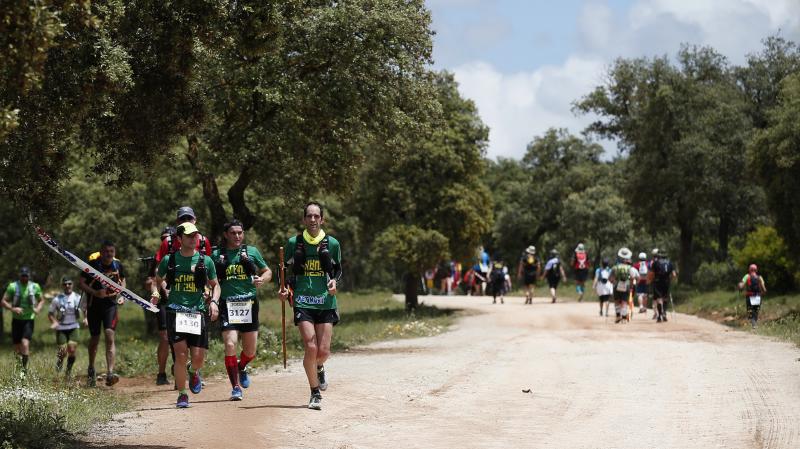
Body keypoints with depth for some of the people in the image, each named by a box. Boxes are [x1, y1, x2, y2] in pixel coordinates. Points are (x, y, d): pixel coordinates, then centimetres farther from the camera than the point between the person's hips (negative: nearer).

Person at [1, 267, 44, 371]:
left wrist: (38, 308, -8)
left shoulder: (35, 287, -1)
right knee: (17, 347, 6)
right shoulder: (12, 286, -5)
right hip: (16, 320, 1)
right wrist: (13, 309, -21)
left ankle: (25, 367, -15)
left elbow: (41, 300, 13)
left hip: (29, 320, -1)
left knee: (25, 343, -20)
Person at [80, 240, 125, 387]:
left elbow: (122, 280, 18)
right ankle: (91, 369, 35)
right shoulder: (93, 264, -9)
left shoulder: (118, 265, 0)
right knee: (94, 339, 10)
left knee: (110, 336, -17)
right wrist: (95, 292, -22)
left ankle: (110, 373, -25)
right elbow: (82, 283, -7)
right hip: (94, 305, 0)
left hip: (110, 305, 0)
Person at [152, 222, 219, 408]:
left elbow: (215, 285, 17)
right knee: (181, 355, -12)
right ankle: (182, 395, 4)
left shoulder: (206, 261, 7)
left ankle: (194, 373, 34)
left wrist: (214, 301, -1)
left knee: (198, 358, -4)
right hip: (175, 312, -1)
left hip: (198, 312, 1)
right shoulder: (169, 260, 6)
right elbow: (157, 281, 19)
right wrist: (155, 293, -2)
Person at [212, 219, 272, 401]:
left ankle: (241, 367, 41)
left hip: (249, 303, 2)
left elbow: (267, 271, 16)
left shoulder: (251, 251, 8)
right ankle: (236, 387, -8)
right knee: (230, 345, -17)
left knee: (250, 351, 7)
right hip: (227, 305, -2)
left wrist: (262, 279, -7)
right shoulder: (217, 255, 6)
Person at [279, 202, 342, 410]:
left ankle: (319, 368, 35)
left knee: (323, 351, -3)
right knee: (310, 348, -11)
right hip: (303, 301, -1)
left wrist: (334, 281, -6)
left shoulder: (332, 244, 5)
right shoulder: (294, 242, 4)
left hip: (326, 301, 1)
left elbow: (338, 270, 15)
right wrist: (285, 288, -2)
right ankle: (315, 394, 4)